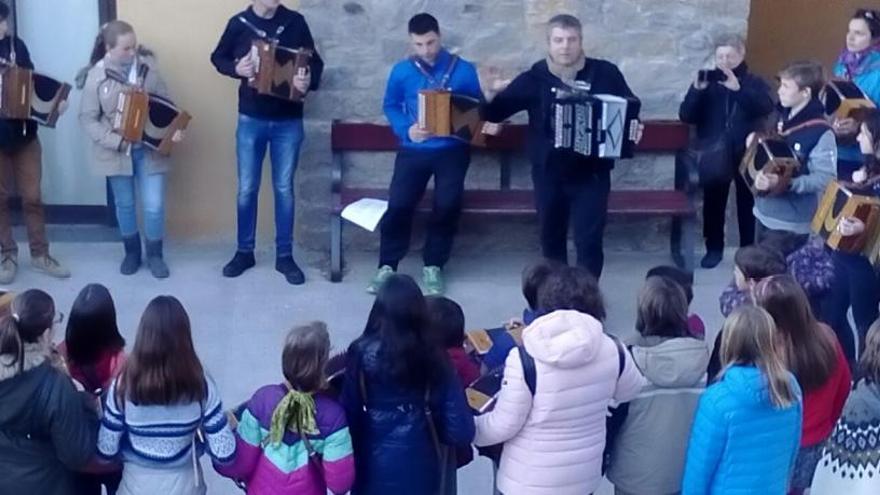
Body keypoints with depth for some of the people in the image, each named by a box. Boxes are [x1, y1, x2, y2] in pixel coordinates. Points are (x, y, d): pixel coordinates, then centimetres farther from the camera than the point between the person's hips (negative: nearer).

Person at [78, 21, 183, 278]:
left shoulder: (148, 66, -5)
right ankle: (132, 252, 34)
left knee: (154, 206, -2)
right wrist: (116, 141, -18)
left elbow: (166, 102, 1)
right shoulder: (96, 76, -10)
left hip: (149, 149, 1)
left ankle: (154, 255, 20)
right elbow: (88, 119, -8)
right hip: (117, 152, -1)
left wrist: (174, 128, -16)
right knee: (125, 205, 14)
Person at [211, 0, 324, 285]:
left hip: (288, 122, 0)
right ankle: (244, 252, 23)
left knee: (284, 189, 7)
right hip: (251, 120, 0)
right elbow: (218, 58, 9)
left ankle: (284, 256, 17)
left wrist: (309, 81, -20)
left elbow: (315, 62, 2)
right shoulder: (239, 23, -3)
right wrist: (236, 68, -13)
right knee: (246, 189, 8)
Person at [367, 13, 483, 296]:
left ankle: (433, 266, 9)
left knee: (447, 204, -10)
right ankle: (387, 266, 4)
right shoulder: (401, 71, 3)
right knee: (398, 203, -12)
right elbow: (390, 106, 10)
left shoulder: (463, 70, 0)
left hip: (452, 149, 0)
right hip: (414, 149, 0)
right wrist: (406, 129, -9)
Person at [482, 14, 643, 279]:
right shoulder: (534, 78, -3)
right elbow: (495, 114, -3)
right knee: (552, 238, 15)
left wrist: (633, 128, -13)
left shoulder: (605, 73, -4)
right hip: (549, 173, 2)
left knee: (589, 241, -4)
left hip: (592, 173, -2)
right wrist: (491, 94, -26)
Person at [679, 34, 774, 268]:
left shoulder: (755, 83, 4)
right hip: (715, 155, 1)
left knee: (748, 203, 5)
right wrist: (697, 90, -18)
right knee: (713, 203, 4)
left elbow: (766, 108, -17)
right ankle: (714, 249, 16)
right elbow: (686, 116, -2)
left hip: (746, 154, -1)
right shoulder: (706, 82, 7)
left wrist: (738, 89, -28)